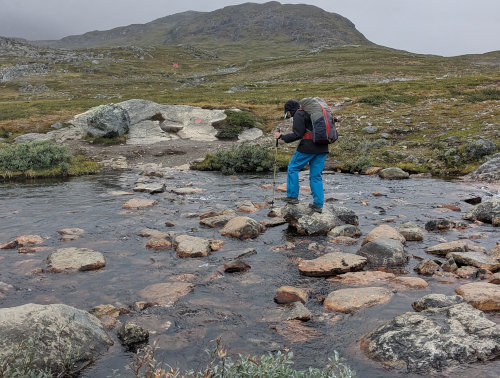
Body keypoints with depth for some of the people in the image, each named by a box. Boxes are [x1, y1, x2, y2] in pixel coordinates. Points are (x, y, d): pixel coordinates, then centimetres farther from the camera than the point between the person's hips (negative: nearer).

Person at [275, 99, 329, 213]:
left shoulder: (298, 115, -4)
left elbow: (297, 135, -12)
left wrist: (282, 136, -2)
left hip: (308, 147, -8)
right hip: (322, 148, 8)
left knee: (293, 168, 9)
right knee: (316, 175, 10)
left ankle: (293, 196, 10)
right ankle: (318, 205, 7)